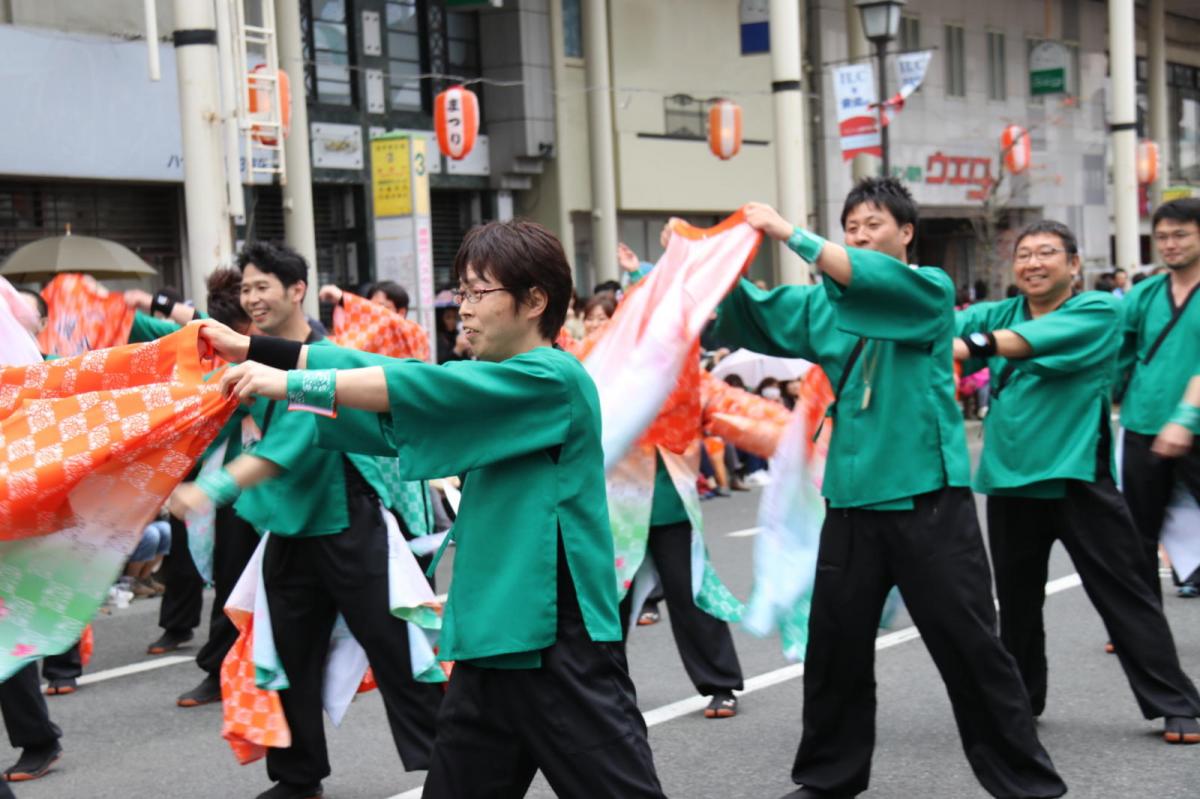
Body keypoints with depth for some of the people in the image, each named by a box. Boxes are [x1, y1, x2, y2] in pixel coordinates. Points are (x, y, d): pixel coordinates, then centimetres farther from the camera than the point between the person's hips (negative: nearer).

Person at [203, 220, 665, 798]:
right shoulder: (491, 388, 15)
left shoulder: (552, 380, -12)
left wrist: (290, 382, -19)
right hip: (491, 642, 9)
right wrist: (256, 352, 6)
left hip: (561, 643, -9)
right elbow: (388, 372, 11)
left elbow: (424, 387, -21)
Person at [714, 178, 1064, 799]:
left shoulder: (930, 288, -2)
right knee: (835, 645, 11)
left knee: (969, 644, -1)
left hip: (928, 497, -4)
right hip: (852, 497, 5)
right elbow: (752, 317, 5)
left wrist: (789, 234, -25)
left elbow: (879, 281, -22)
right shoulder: (824, 303, 12)